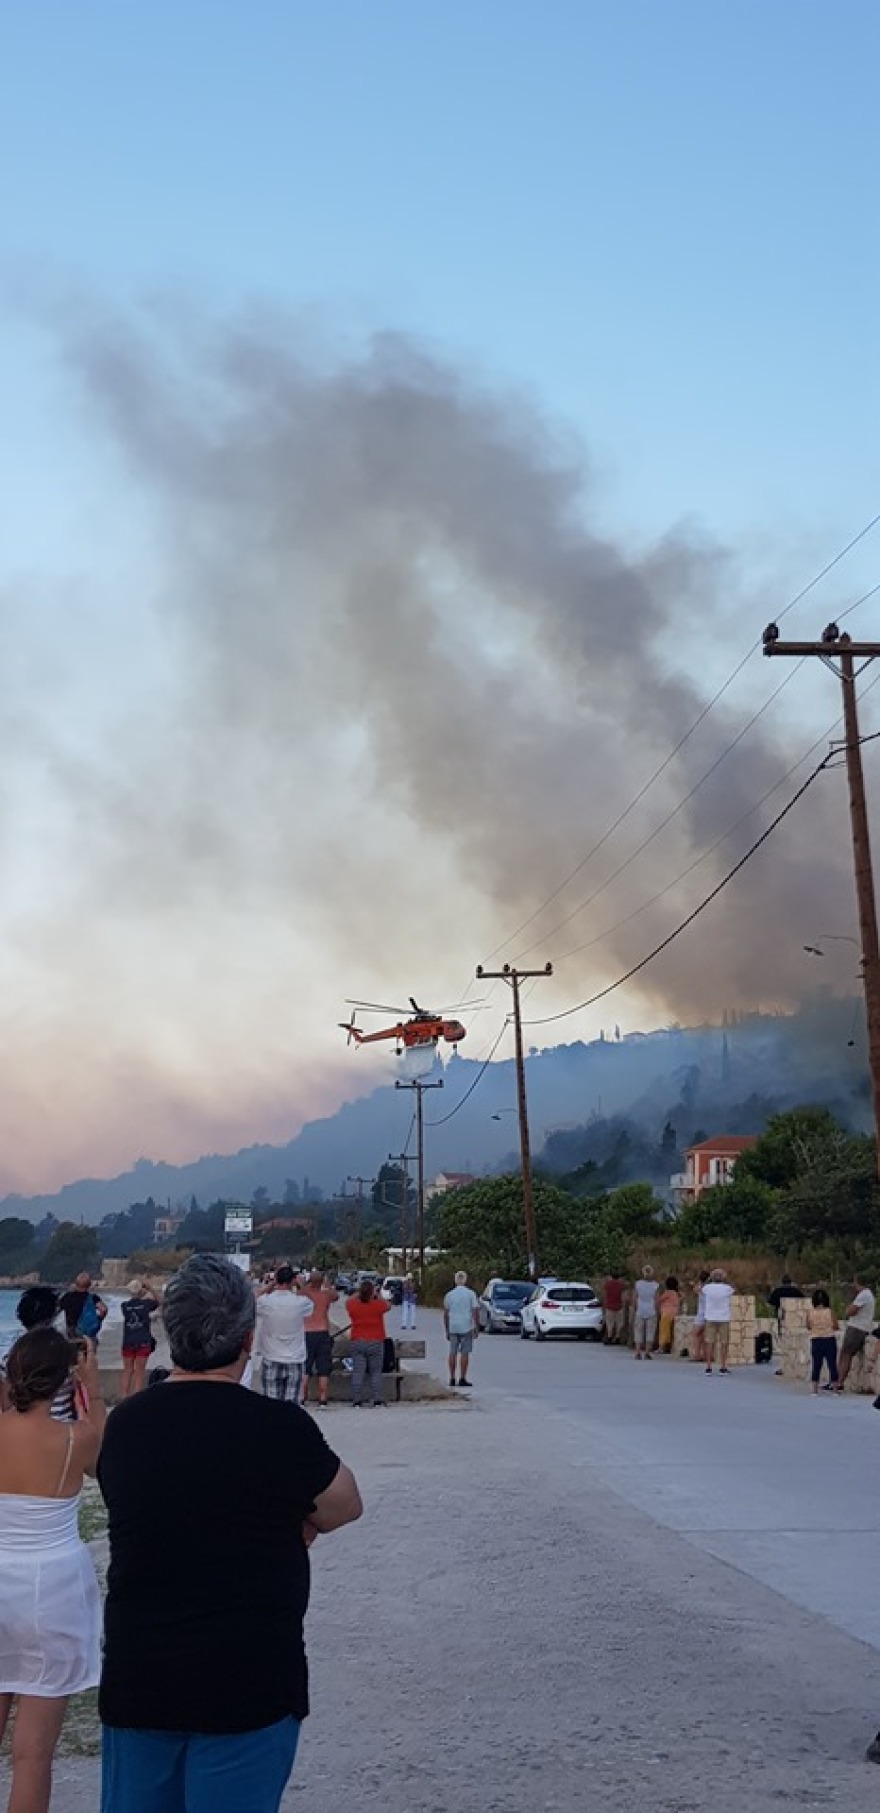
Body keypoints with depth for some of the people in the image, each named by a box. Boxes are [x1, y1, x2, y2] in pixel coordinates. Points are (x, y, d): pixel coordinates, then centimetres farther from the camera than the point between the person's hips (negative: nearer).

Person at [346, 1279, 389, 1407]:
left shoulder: (352, 1305, -6)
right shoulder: (378, 1305, -10)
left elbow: (350, 1300, 17)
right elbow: (387, 1306, 12)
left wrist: (358, 1293, 26)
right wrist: (377, 1296, 20)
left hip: (357, 1342, 1)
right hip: (375, 1342, -1)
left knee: (357, 1372, 3)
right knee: (376, 1372, 7)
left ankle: (357, 1401, 2)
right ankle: (378, 1400, 5)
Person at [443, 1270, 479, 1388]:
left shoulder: (449, 1295, 4)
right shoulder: (471, 1294, -4)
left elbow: (445, 1314, 7)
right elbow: (475, 1312, -8)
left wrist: (447, 1330, 14)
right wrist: (477, 1328, -1)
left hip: (453, 1328, 3)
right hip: (466, 1328, -3)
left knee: (453, 1353, 8)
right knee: (465, 1353, 0)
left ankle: (452, 1378, 9)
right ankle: (462, 1379, -1)